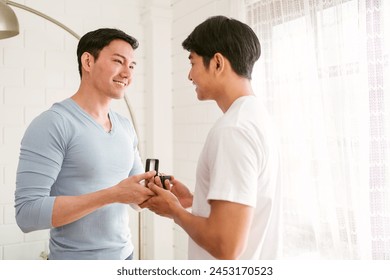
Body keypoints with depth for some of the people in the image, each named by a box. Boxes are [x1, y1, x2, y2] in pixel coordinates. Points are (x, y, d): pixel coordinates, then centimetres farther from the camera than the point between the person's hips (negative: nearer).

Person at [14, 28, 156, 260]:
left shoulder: (126, 127, 3)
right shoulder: (52, 124, -17)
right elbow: (27, 214, -22)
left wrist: (154, 192, -12)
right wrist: (112, 194, -27)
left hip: (125, 254, 7)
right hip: (76, 260, -6)